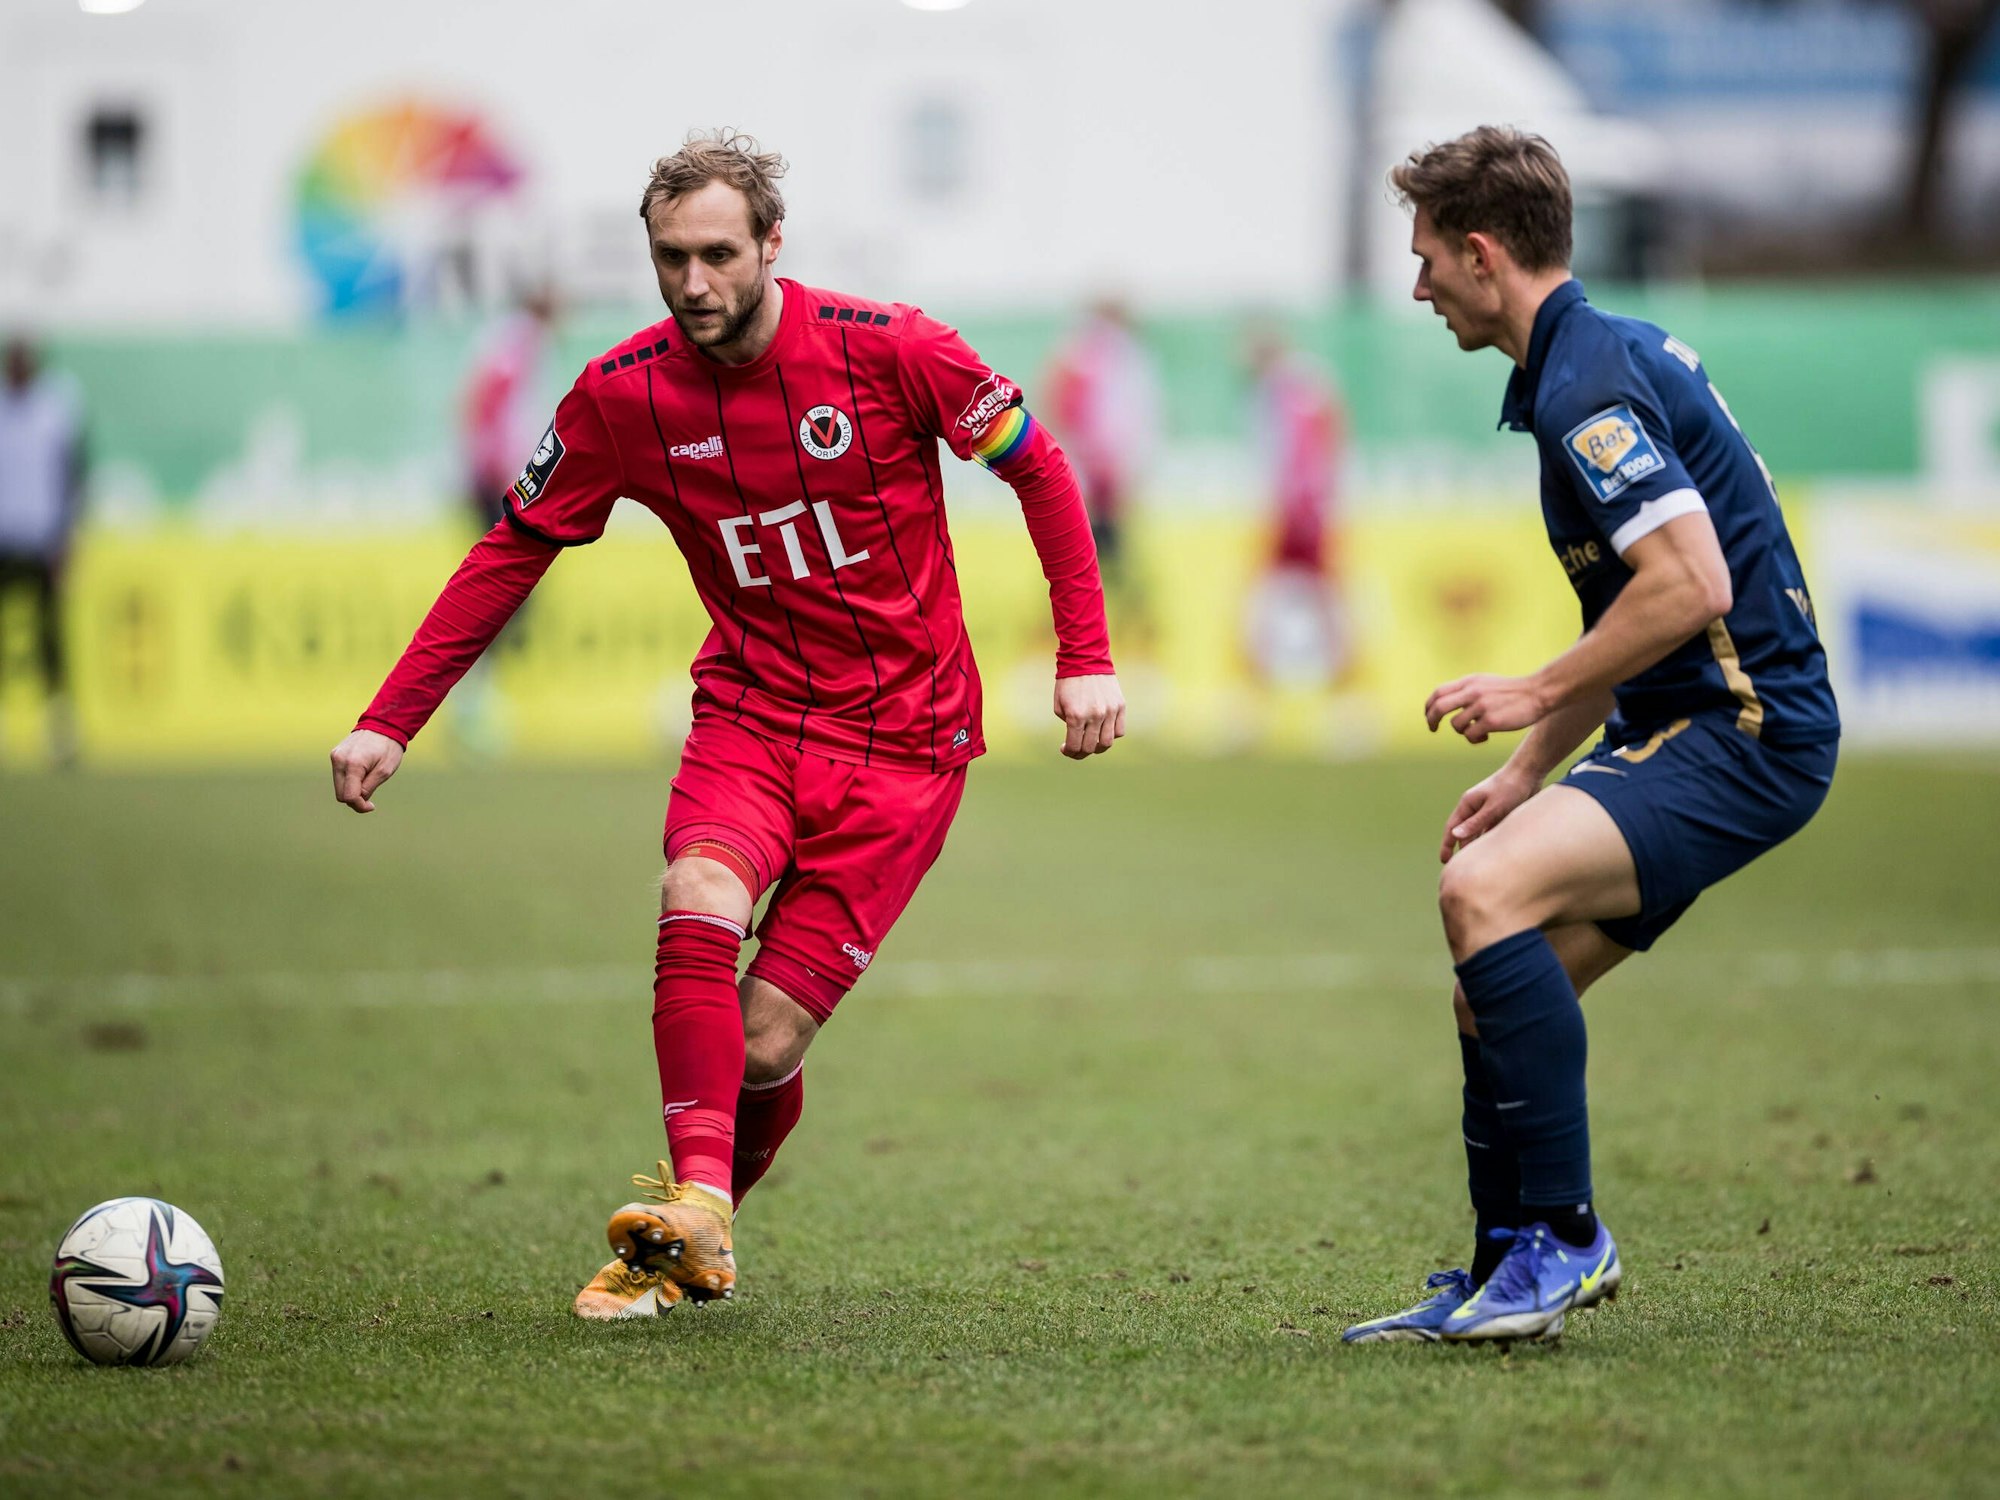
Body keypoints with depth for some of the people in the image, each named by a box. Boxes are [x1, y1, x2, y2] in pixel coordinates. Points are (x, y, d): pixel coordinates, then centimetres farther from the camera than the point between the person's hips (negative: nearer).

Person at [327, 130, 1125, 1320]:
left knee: (766, 1041, -10)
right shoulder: (622, 395, -5)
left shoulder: (886, 348, -12)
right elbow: (513, 554, 6)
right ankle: (695, 1215, -32)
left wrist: (1087, 660, -5)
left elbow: (1038, 470, 0)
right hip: (751, 712, 2)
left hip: (904, 738, -2)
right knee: (699, 902, -31)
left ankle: (697, 1226, 16)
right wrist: (390, 721, 0)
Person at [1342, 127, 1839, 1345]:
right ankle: (1511, 1283, 16)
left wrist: (1538, 694, -14)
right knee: (1497, 986, 9)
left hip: (1744, 732, -11)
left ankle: (1564, 1235, -20)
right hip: (1682, 733, 11)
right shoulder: (1614, 354, 17)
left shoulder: (1588, 386, -16)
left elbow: (1690, 584, -26)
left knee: (1486, 892, -26)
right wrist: (1530, 770, 22)